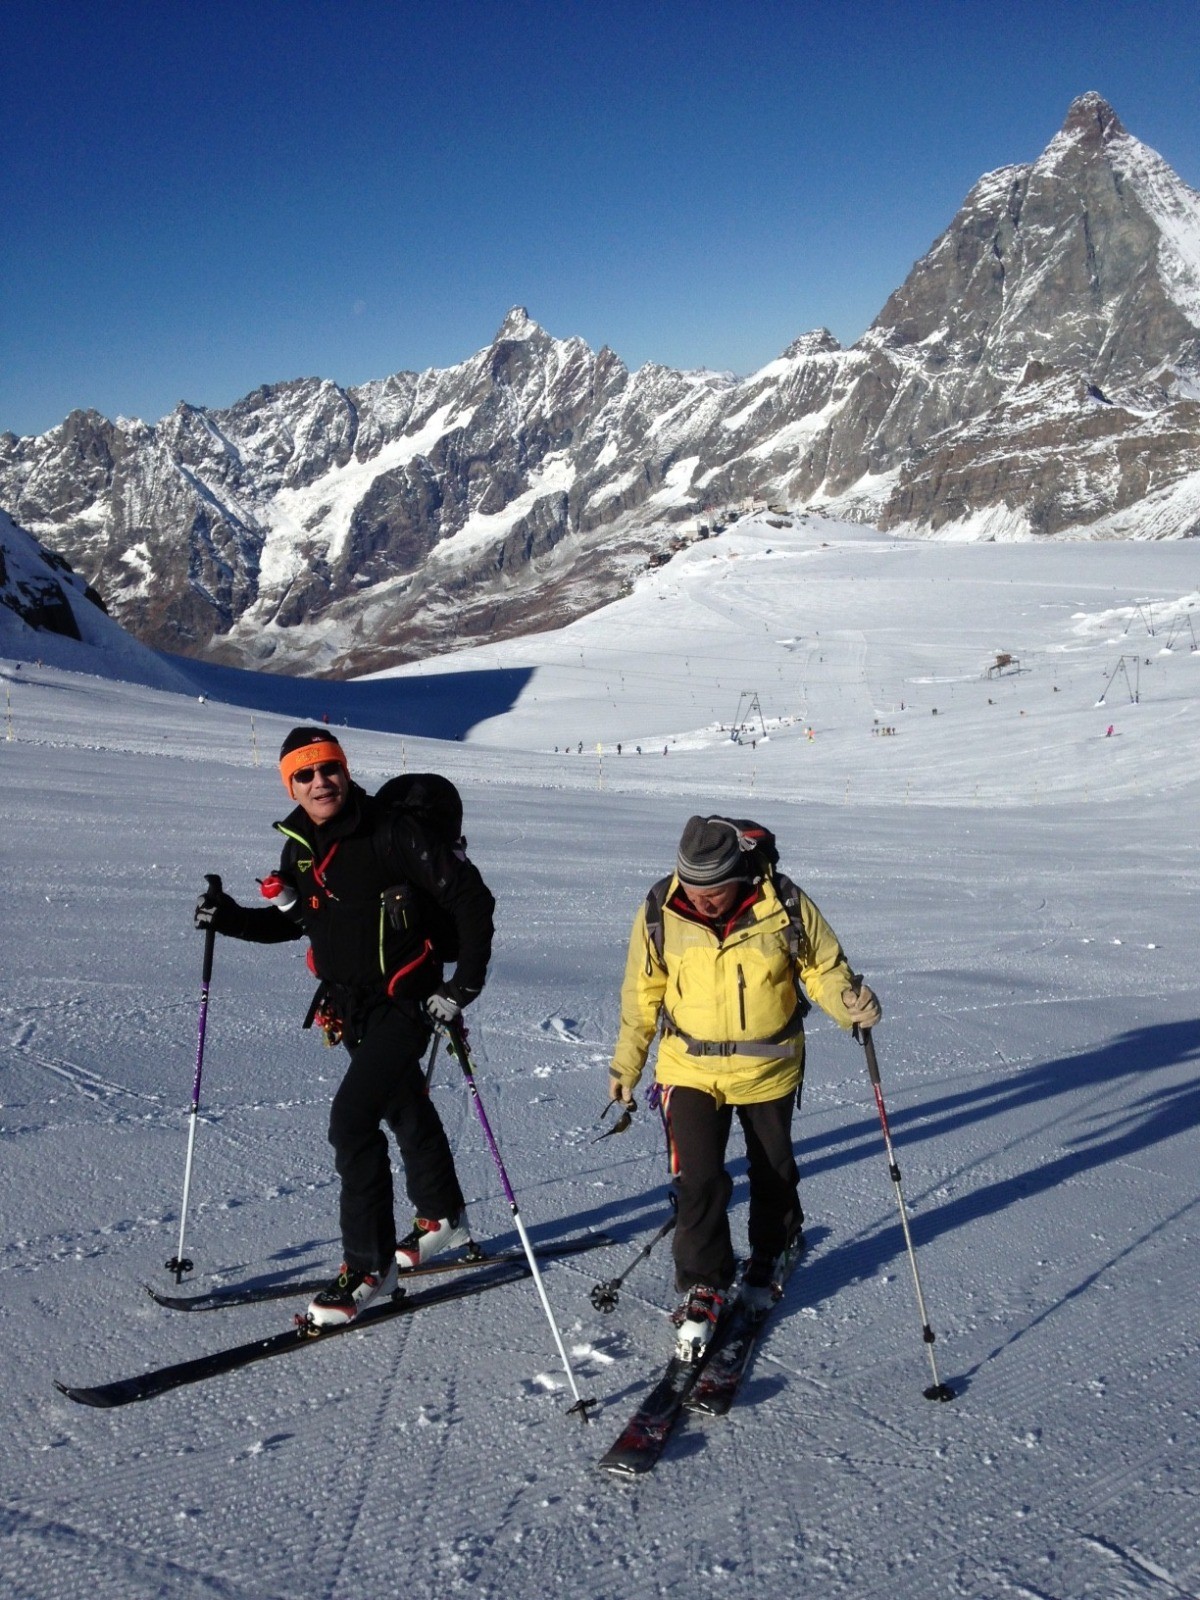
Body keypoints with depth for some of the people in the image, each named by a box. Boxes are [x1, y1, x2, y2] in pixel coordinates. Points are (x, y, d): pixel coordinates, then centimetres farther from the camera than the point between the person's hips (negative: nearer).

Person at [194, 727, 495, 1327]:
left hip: (406, 1001, -8)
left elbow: (471, 896, -18)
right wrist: (230, 918, 1)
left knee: (352, 1118, -16)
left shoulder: (391, 831, -19)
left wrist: (465, 983, -21)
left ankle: (368, 1265, -3)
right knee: (404, 1108, 24)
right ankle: (442, 1215, 45)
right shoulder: (299, 847, 3)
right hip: (351, 1006, 8)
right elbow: (291, 918, 18)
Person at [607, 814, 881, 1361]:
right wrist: (626, 1064, 7)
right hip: (691, 1070, 0)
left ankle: (770, 1253, 45)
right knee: (698, 1180, -8)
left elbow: (824, 968, -5)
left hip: (770, 1070, 1)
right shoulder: (660, 913, -15)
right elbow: (643, 993, 0)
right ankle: (702, 1287, 10)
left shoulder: (786, 907, -19)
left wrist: (850, 1003, -27)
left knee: (772, 1172, 19)